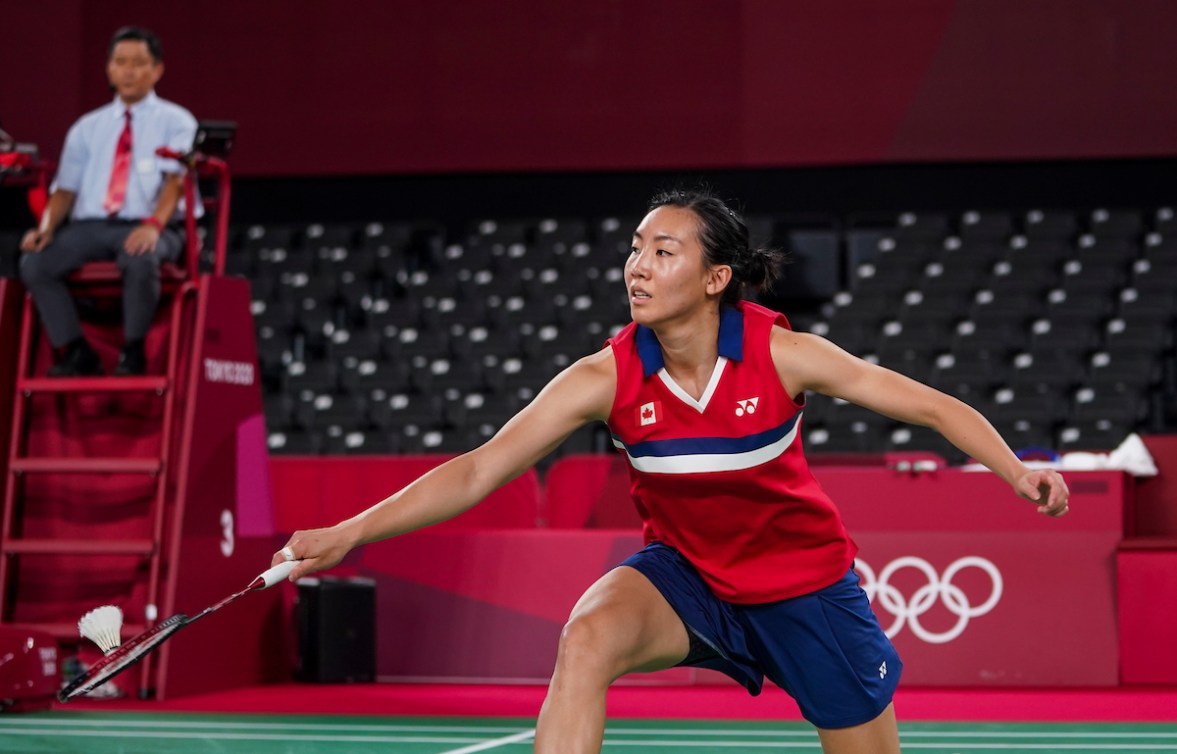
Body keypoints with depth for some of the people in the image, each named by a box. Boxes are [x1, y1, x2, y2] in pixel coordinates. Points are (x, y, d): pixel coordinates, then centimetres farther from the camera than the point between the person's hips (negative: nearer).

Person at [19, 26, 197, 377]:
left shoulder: (175, 121, 8)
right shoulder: (87, 127, 20)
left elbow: (175, 179, -8)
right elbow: (66, 188, 14)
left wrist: (154, 225, -28)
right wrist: (47, 227, -8)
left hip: (149, 228, -4)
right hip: (89, 226, 4)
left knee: (140, 259, -40)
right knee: (34, 264, -24)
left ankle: (133, 352, -19)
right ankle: (77, 352, -14)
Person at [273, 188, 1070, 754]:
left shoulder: (782, 353, -20)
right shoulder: (607, 377, -18)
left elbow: (932, 406, -12)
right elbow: (479, 470, -22)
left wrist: (1019, 472, -25)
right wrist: (349, 532, -32)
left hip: (806, 584, 0)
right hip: (686, 573, 0)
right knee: (589, 636, -30)